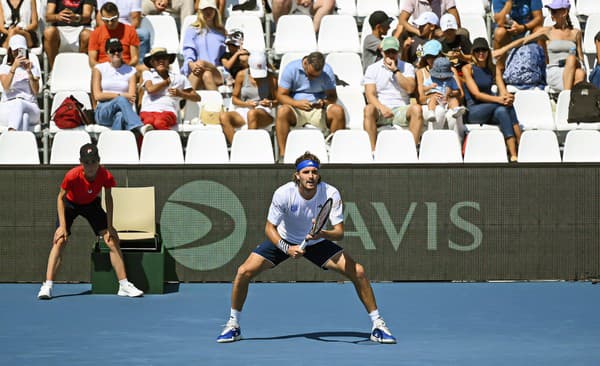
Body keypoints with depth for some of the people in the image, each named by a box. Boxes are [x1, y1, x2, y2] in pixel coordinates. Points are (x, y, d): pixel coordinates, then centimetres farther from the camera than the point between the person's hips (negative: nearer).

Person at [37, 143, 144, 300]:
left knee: (112, 240, -5)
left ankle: (124, 285, 3)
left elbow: (108, 198, -12)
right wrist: (62, 225, -27)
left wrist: (109, 226, -12)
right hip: (70, 204, -3)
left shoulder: (106, 176, -29)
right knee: (60, 240, -20)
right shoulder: (72, 176, -36)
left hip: (91, 204, 3)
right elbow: (61, 198, -21)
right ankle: (47, 286, -21)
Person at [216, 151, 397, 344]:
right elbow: (270, 228, -19)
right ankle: (233, 325, 5)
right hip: (284, 241, -1)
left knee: (358, 272, -16)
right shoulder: (283, 193, -27)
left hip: (317, 242, 1)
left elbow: (339, 232, -25)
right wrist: (287, 249, -36)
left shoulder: (331, 194, -25)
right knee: (244, 272, -17)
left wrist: (322, 234, -47)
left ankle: (377, 325, 1)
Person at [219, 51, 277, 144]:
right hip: (243, 110, 3)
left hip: (264, 112, -3)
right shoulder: (241, 75, 5)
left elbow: (276, 100, 9)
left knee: (252, 113, -41)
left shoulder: (270, 77, 2)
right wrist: (246, 104, -10)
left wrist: (270, 103, -15)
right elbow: (234, 98, 10)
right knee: (223, 116, -29)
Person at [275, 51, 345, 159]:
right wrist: (297, 103, -24)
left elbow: (332, 96, 5)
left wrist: (324, 102, -19)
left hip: (319, 110, 2)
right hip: (296, 109, -1)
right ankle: (282, 153, -36)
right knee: (282, 111, -36)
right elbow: (281, 96, -5)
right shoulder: (291, 68, -4)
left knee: (338, 111, -29)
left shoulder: (327, 71, 1)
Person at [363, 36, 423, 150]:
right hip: (381, 111, -1)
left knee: (416, 109, -30)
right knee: (369, 109, -34)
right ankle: (372, 150, -36)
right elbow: (370, 95, -4)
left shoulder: (407, 67, 11)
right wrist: (381, 107, -23)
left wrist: (395, 70, -11)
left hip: (401, 110, 1)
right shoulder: (372, 69, 8)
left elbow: (410, 89, -6)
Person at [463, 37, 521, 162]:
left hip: (491, 109, 4)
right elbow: (477, 94, -15)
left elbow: (503, 90, -1)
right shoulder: (467, 69, -4)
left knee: (502, 111, -31)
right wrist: (498, 99, -31)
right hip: (473, 111, -4)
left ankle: (514, 156, -43)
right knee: (506, 106, -29)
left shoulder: (494, 68, 11)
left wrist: (507, 96, -27)